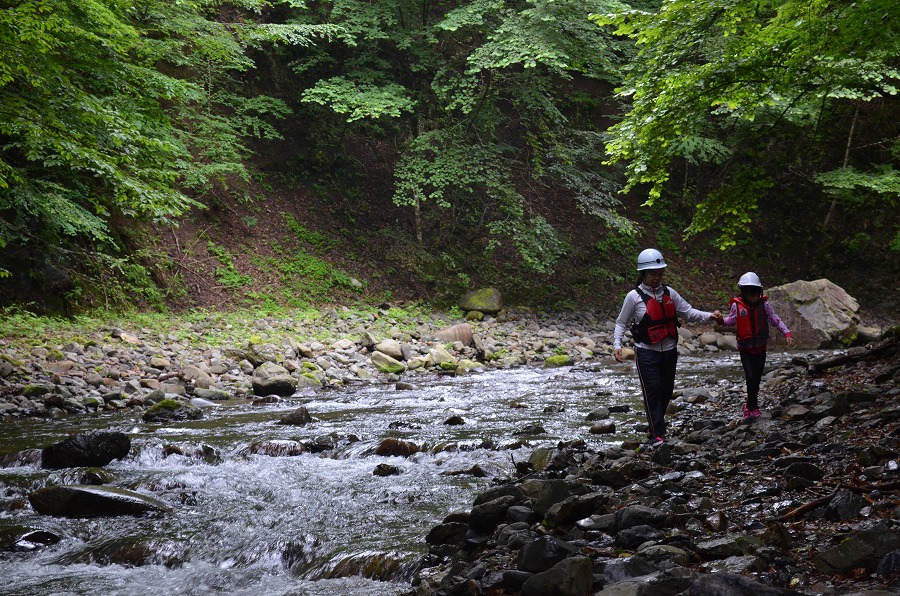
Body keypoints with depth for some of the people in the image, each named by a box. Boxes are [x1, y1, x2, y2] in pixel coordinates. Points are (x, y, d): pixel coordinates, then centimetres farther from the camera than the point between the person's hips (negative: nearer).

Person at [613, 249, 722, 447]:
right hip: (646, 352, -5)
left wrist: (709, 316, -8)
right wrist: (617, 345, -13)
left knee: (666, 391, 11)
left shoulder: (669, 293, 6)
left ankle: (656, 422, 30)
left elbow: (688, 312, 8)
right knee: (652, 392, -10)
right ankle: (657, 434, -7)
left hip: (669, 351, 5)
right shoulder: (634, 296, -6)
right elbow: (621, 323, 0)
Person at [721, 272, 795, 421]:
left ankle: (750, 406, 23)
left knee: (757, 378, 8)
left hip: (760, 348, 2)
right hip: (745, 349, -2)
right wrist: (721, 320, -14)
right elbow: (731, 320, 6)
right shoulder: (737, 305, -9)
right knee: (751, 377, -14)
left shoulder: (764, 304, -8)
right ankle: (753, 407, 0)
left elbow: (775, 320, -4)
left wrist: (787, 334, -14)